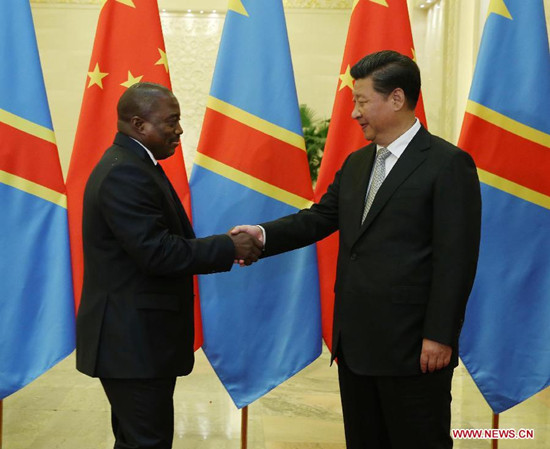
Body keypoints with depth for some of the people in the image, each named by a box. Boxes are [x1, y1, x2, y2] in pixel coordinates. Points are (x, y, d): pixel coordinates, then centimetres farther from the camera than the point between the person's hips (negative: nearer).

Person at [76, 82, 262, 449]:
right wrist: (228, 248, -16)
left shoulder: (130, 165, 14)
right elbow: (157, 252, -24)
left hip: (134, 337, 11)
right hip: (134, 341, -11)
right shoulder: (126, 173, -19)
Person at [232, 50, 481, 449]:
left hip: (412, 346, -7)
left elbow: (456, 259, -14)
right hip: (355, 341, 8)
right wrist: (264, 235, -4)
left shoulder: (448, 164, -10)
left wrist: (439, 336, -17)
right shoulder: (356, 164, 14)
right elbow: (319, 218, 13)